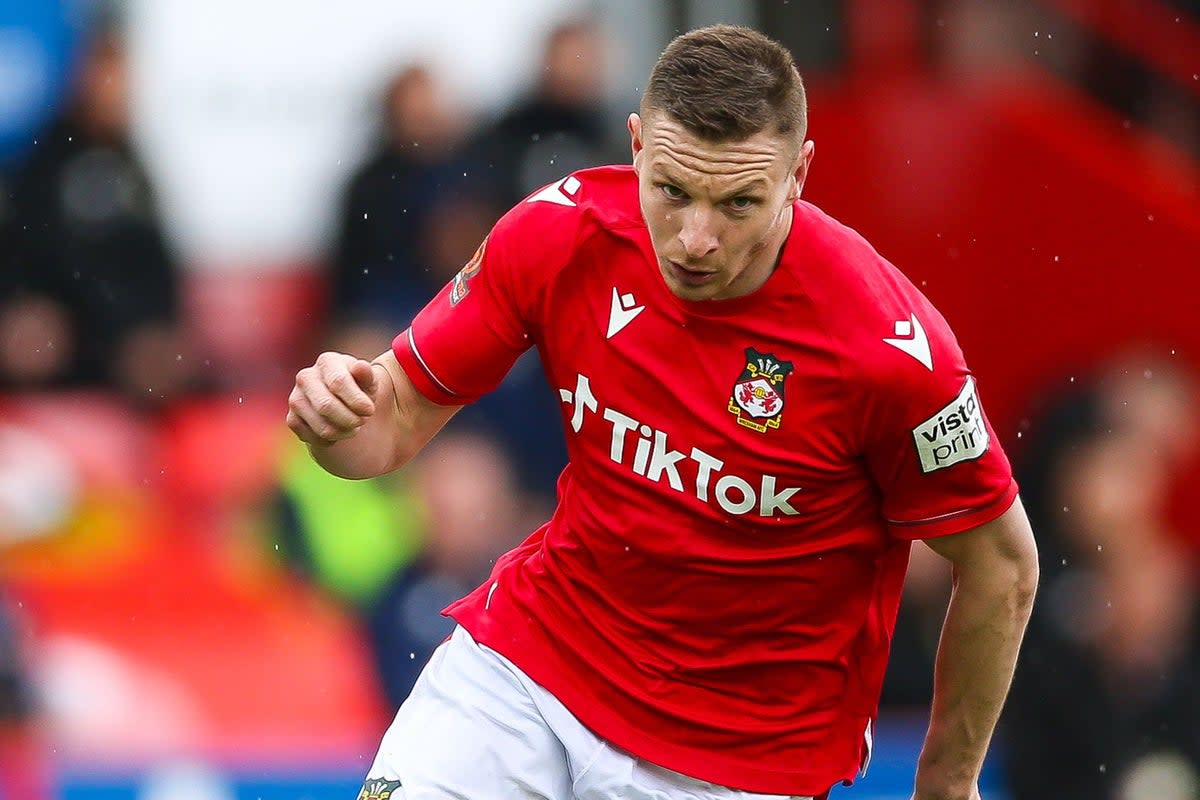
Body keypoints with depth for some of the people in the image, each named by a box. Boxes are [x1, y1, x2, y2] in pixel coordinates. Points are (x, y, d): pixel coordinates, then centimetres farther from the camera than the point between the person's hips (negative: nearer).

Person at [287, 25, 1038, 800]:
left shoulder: (890, 348, -25)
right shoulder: (559, 234, -14)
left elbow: (1003, 567, -12)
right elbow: (402, 411, -2)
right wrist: (341, 419, -26)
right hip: (525, 657, 3)